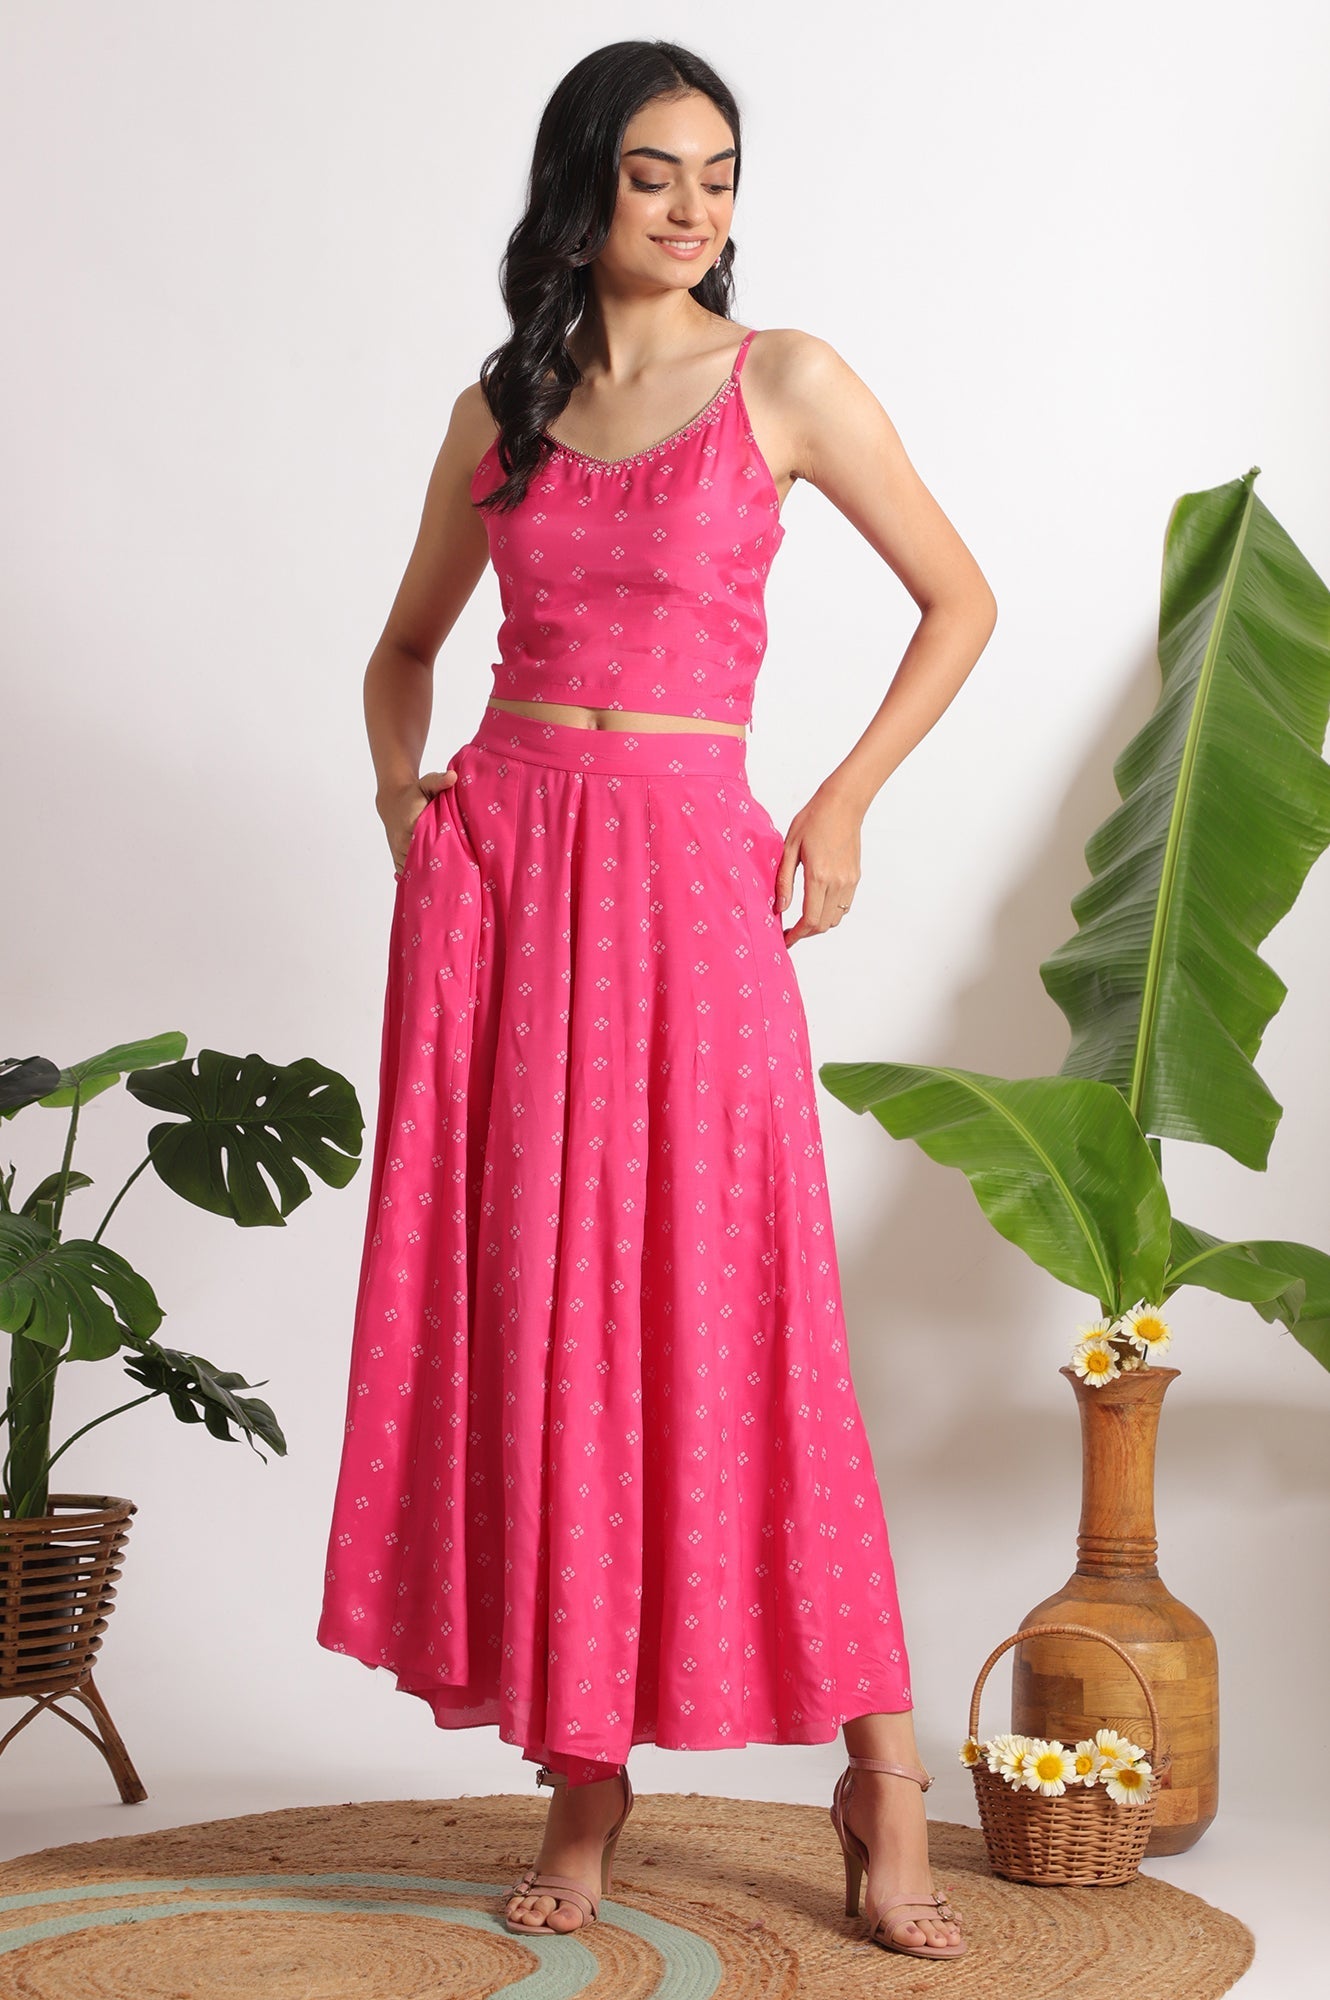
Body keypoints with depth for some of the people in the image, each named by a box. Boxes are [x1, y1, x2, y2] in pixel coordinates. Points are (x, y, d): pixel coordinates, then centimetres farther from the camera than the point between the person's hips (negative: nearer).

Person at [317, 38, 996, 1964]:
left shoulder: (786, 384, 3)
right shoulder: (499, 413, 12)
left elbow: (960, 601, 9)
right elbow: (405, 648, 24)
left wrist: (848, 797, 0)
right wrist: (409, 802, 7)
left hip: (688, 866, -3)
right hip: (499, 858, 3)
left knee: (730, 1313, -7)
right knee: (524, 1315, 2)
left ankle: (880, 1777, 4)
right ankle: (585, 1785, 11)